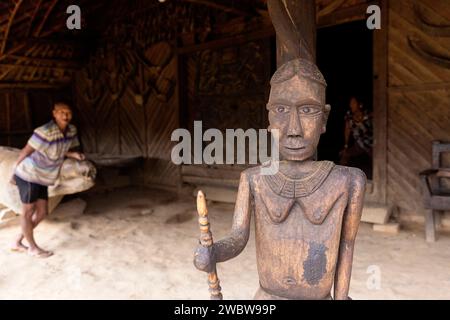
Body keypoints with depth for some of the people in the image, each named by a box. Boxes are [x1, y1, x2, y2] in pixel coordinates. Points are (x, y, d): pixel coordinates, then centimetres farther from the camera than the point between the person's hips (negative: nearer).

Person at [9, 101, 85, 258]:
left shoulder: (71, 130, -3)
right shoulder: (45, 132, -26)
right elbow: (26, 151, -19)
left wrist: (73, 154, -7)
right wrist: (14, 173, -11)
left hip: (43, 178, 8)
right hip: (29, 176, -8)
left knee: (41, 213, 13)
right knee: (28, 212, 8)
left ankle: (17, 242, 31)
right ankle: (33, 247, 23)